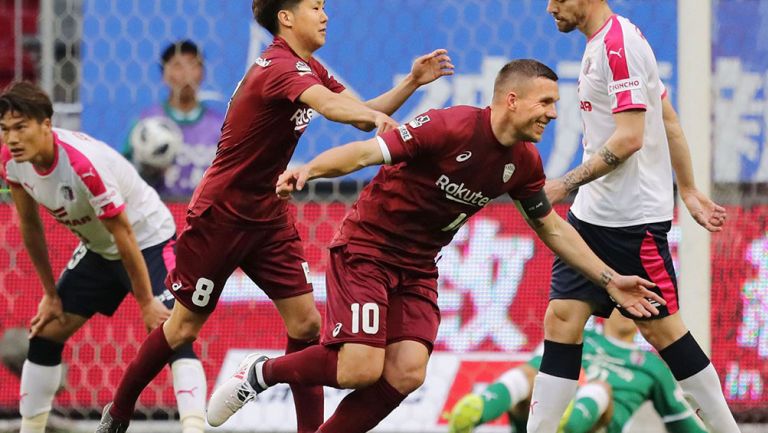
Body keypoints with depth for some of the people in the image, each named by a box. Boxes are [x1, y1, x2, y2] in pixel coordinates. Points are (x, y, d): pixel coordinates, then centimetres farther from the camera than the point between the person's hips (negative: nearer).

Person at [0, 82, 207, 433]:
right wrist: (50, 294, 7)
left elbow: (124, 236, -27)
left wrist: (146, 303, -21)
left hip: (149, 242, -7)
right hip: (98, 249, 7)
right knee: (44, 334, 4)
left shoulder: (83, 164, -35)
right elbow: (30, 226, 3)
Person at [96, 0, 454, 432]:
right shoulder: (280, 68, -24)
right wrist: (374, 116, -62)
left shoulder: (308, 69, 5)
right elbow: (331, 105, -45)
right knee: (184, 327, 4)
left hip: (269, 215, 8)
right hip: (221, 214, -8)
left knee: (306, 322, -4)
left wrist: (413, 82, -5)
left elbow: (364, 113, 7)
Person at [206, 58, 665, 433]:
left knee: (407, 373, -13)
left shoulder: (524, 162, 0)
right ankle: (260, 373, 7)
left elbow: (553, 227, 14)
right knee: (363, 368, -18)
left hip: (418, 267, 7)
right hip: (366, 248, -6)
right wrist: (309, 169, -43)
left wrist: (609, 279, 11)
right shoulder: (451, 127, -22)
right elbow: (367, 151, -26)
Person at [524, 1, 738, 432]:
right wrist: (689, 190, 21)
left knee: (661, 327, -1)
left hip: (633, 218, -9)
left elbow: (630, 138, -23)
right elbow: (669, 120, 18)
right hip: (594, 215, 9)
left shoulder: (619, 44, -16)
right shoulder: (599, 44, 13)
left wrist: (567, 183, -21)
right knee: (562, 318, 1)